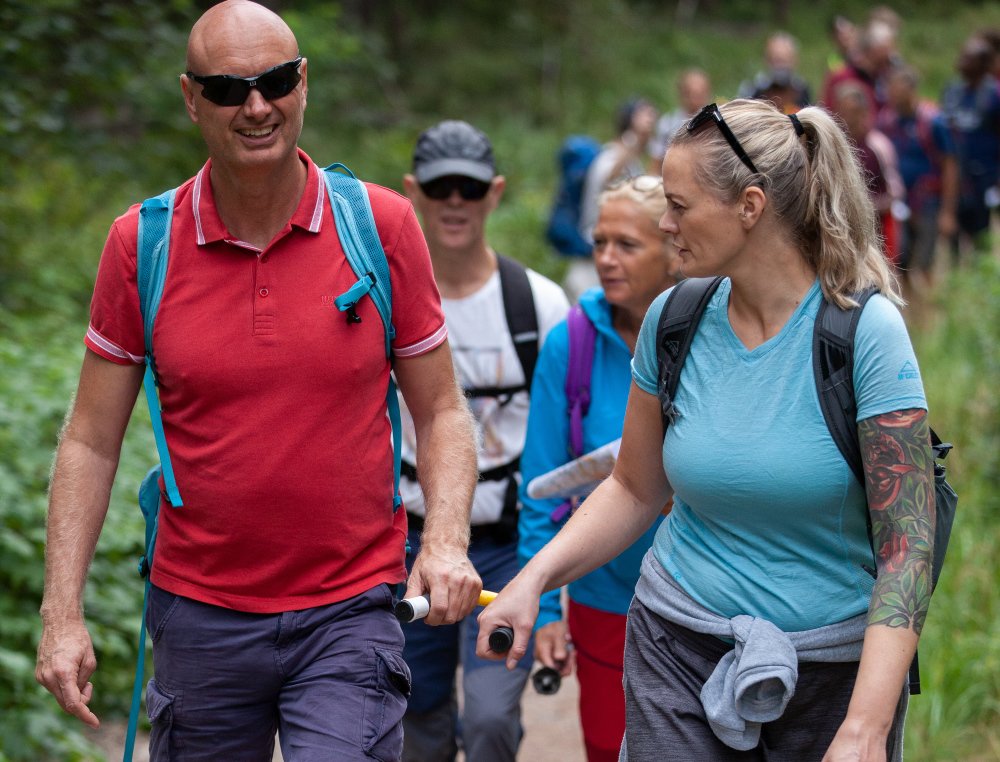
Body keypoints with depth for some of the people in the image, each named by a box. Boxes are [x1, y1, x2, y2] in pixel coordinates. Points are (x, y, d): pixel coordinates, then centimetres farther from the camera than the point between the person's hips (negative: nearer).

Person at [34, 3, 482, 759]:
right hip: (199, 611, 1)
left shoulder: (383, 225, -4)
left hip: (348, 611, -1)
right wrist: (62, 613, -4)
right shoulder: (141, 242, -3)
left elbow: (440, 412, 3)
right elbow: (91, 442, 2)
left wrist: (447, 541, -14)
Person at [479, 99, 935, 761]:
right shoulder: (674, 322, -2)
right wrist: (534, 580, -5)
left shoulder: (865, 332, -15)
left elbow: (907, 545, -18)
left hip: (836, 668, -3)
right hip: (680, 653, 3)